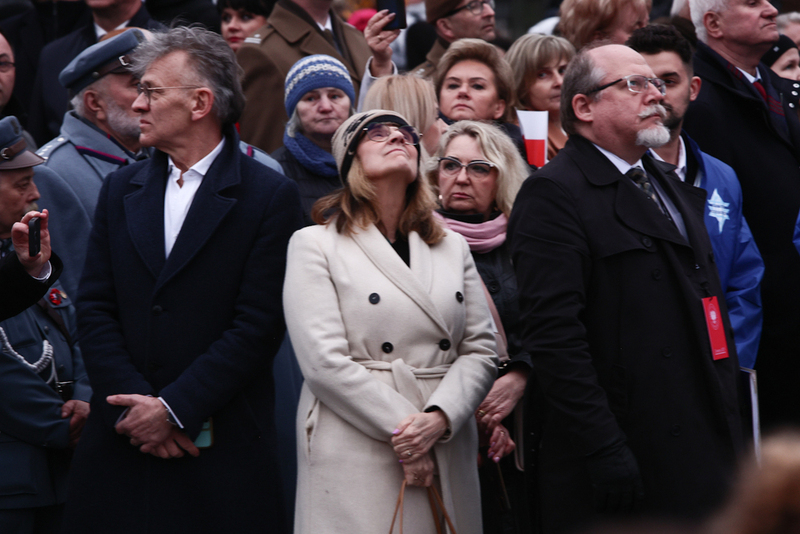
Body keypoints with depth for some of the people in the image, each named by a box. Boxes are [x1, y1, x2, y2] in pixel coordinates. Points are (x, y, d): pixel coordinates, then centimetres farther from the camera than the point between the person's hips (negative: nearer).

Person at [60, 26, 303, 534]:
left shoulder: (272, 197, -3)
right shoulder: (121, 189, 12)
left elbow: (259, 325, -8)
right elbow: (95, 308, 6)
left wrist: (174, 409, -13)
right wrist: (137, 406, -8)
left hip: (222, 450, -4)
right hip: (122, 444, 4)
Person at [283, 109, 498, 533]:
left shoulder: (452, 248, 16)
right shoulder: (315, 245, 2)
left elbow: (479, 351, 7)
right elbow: (324, 362, -8)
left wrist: (438, 419, -11)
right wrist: (402, 429, -13)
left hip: (446, 458, 4)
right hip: (356, 462, -4)